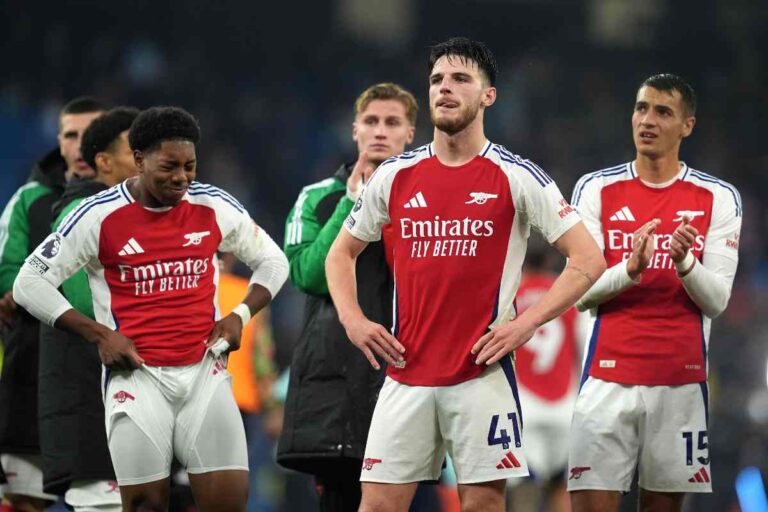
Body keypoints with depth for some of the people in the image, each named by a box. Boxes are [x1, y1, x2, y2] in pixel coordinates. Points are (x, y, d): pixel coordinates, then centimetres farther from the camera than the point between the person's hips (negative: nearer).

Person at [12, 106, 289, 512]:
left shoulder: (214, 208, 3)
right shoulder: (99, 216, -5)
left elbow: (272, 261, 18)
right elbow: (30, 283, -1)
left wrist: (241, 315, 0)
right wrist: (99, 335, -8)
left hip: (205, 371, 2)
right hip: (137, 375, -2)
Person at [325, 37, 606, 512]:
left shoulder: (517, 177, -2)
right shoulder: (396, 176, 9)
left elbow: (588, 260, -3)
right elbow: (341, 253, 22)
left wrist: (526, 323, -11)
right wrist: (353, 320, 5)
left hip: (483, 374, -3)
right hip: (406, 375, 3)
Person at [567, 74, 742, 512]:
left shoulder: (718, 198, 4)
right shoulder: (596, 189, 4)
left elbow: (716, 300, 0)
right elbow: (581, 292, -1)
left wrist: (685, 263, -20)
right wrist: (631, 268, -20)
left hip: (681, 381, 1)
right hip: (610, 377, -1)